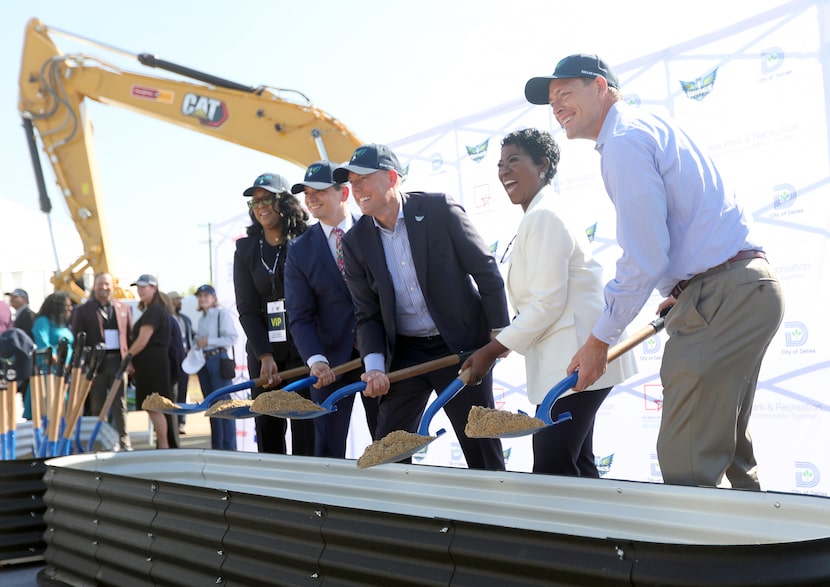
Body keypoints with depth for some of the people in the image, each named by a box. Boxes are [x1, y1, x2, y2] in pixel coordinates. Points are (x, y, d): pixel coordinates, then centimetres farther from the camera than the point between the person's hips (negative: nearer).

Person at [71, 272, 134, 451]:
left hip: (118, 361, 2)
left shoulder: (124, 309, 10)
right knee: (97, 405, 6)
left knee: (120, 404, 5)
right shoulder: (83, 310, 3)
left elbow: (131, 336, 10)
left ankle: (124, 440, 11)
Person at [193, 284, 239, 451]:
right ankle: (216, 445, 16)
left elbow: (232, 338, -13)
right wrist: (196, 345, 6)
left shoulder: (222, 314, -5)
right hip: (203, 360, 8)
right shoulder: (201, 318, 18)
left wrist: (208, 341, -17)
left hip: (218, 359, -8)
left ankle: (229, 447, -3)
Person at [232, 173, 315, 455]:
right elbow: (246, 309, 4)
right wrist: (265, 356, -8)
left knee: (306, 433, -4)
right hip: (264, 353, 3)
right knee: (268, 431, 4)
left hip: (305, 348, -3)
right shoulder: (246, 249, 8)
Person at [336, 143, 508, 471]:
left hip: (461, 345, -3)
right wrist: (374, 366, -11)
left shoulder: (439, 208, -10)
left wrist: (500, 332, -6)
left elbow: (485, 269, -5)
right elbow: (367, 314, 3)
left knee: (482, 445, 4)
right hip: (404, 354, 3)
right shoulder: (356, 242, 0)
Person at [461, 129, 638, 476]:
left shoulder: (543, 217, -14)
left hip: (573, 362, -11)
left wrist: (491, 351, -13)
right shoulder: (537, 217, 18)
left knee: (551, 472, -11)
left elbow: (547, 303, -19)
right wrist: (499, 345, 14)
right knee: (576, 466, 14)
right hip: (565, 361, 11)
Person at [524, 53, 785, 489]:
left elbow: (643, 260, -17)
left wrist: (599, 340, -10)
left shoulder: (623, 141, -11)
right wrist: (679, 292, 31)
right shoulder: (648, 125, 20)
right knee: (726, 447, 19)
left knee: (686, 465, -9)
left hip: (721, 298, -11)